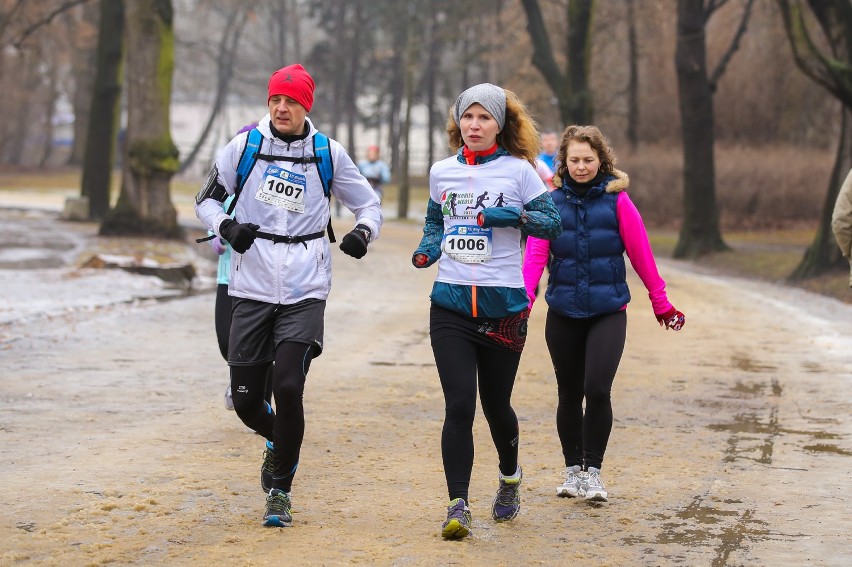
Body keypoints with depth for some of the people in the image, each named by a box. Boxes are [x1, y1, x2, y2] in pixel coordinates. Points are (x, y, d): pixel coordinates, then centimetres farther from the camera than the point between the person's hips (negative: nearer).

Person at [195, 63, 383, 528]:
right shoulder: (245, 145, 3)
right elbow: (207, 199, 11)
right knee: (245, 400, 1)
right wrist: (226, 227, -10)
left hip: (305, 292, -1)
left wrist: (363, 233, -8)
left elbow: (368, 203, 14)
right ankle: (279, 441, 37)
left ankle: (280, 490, 3)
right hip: (251, 290, 1)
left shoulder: (328, 154, 3)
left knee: (288, 386, -15)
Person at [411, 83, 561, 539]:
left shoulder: (518, 170, -1)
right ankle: (458, 506, -8)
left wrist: (513, 215, -19)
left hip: (504, 304, -1)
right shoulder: (442, 171, 8)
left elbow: (552, 223, -3)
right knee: (459, 405, -11)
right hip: (450, 303, 1)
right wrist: (427, 249, 2)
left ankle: (509, 477, 40)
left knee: (496, 403, 11)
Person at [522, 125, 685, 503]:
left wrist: (661, 303, 5)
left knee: (597, 390, -14)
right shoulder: (552, 202, 0)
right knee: (569, 395, 10)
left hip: (608, 311, -2)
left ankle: (593, 470, 1)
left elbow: (641, 254, 1)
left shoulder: (616, 200, -3)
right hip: (563, 312, 2)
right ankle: (573, 469, 26)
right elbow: (535, 255, -8)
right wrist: (523, 299, -22)